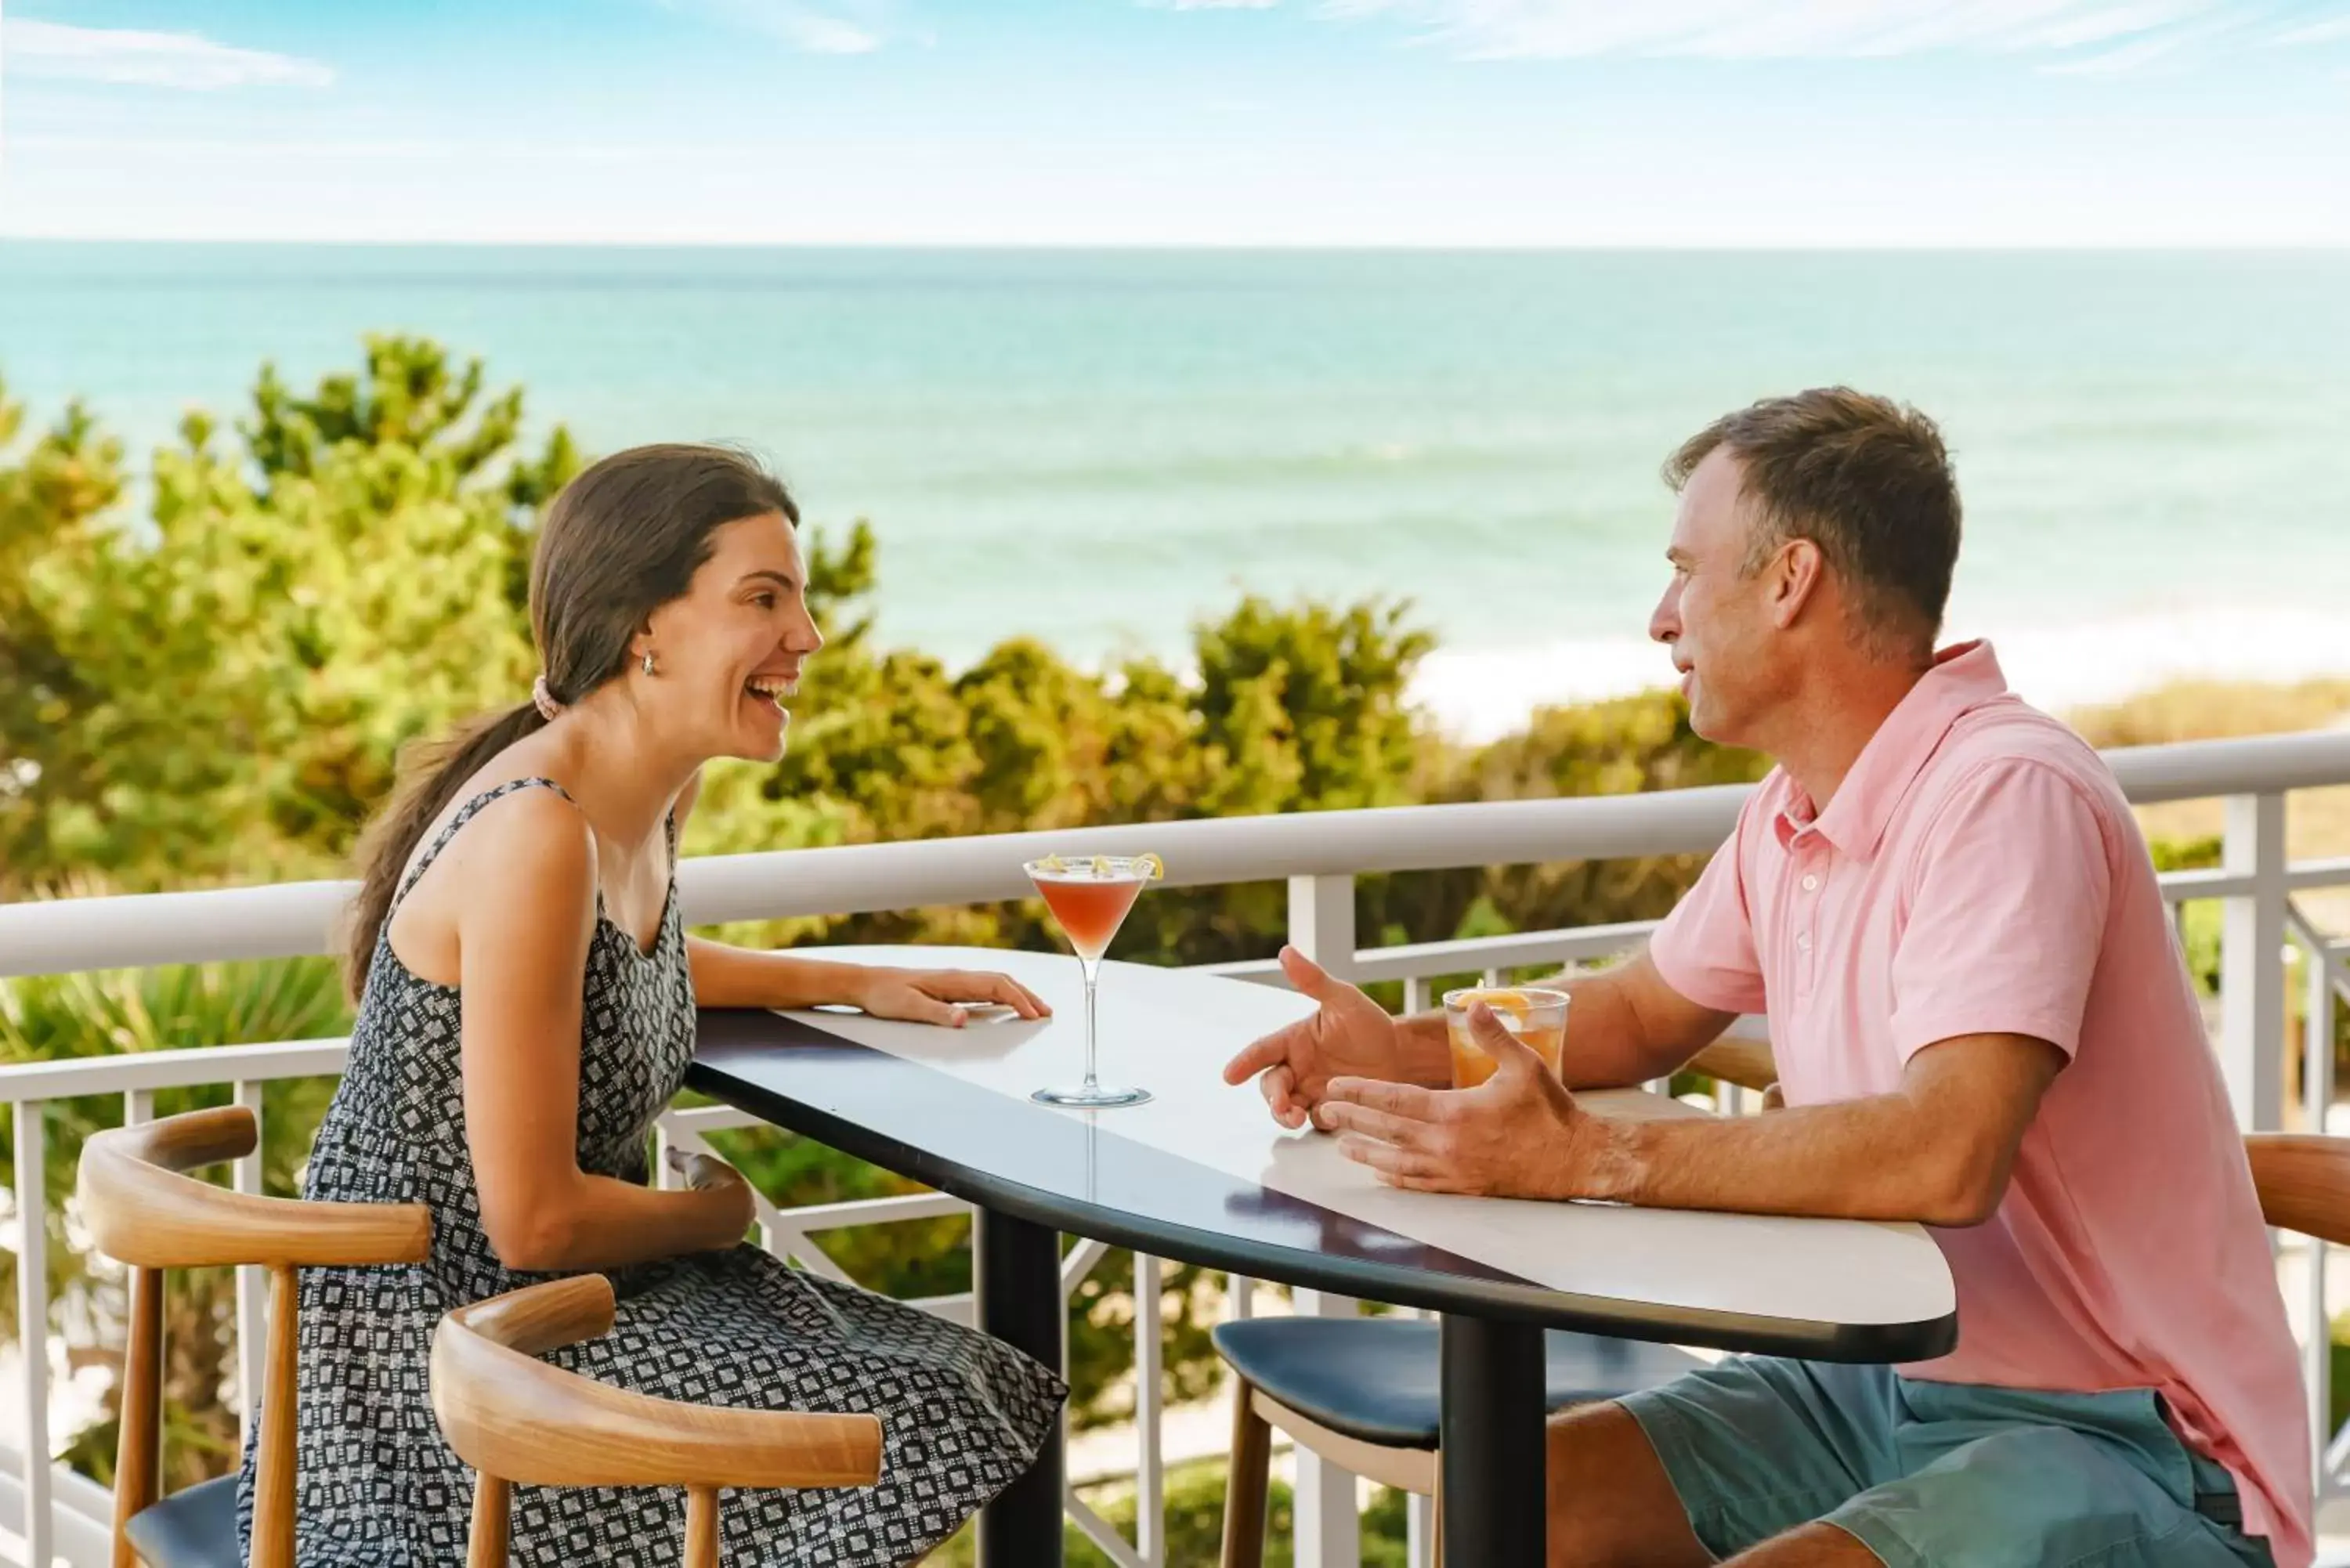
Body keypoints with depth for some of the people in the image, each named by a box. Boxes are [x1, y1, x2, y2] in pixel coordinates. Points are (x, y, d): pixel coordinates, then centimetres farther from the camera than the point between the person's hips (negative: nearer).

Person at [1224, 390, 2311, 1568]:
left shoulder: (2007, 796, -21)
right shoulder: (1796, 810, 8)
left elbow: (1946, 1157, -33)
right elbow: (1646, 1011, 23)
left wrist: (1585, 1159, -32)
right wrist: (1409, 1052, 5)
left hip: (2123, 1447, -8)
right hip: (1888, 1388, 8)